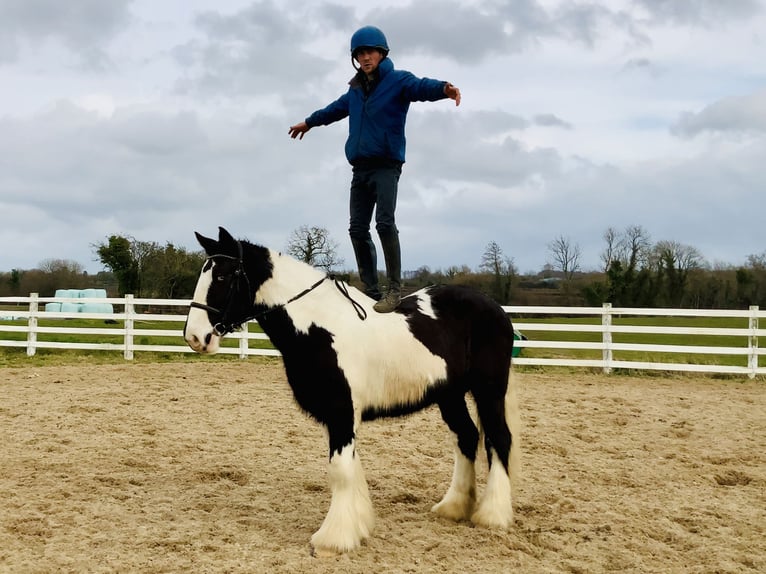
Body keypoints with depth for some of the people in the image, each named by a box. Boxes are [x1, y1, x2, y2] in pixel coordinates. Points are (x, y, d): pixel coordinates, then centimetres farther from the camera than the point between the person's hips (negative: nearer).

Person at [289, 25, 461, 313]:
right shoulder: (356, 89, 16)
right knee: (357, 229, 4)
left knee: (385, 223, -19)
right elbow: (336, 108, 36)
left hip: (386, 166, -7)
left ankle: (395, 289, -12)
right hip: (360, 168, 7)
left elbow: (421, 86, -26)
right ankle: (370, 290, 12)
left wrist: (443, 88, -49)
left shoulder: (398, 81, -4)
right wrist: (309, 122, 52)